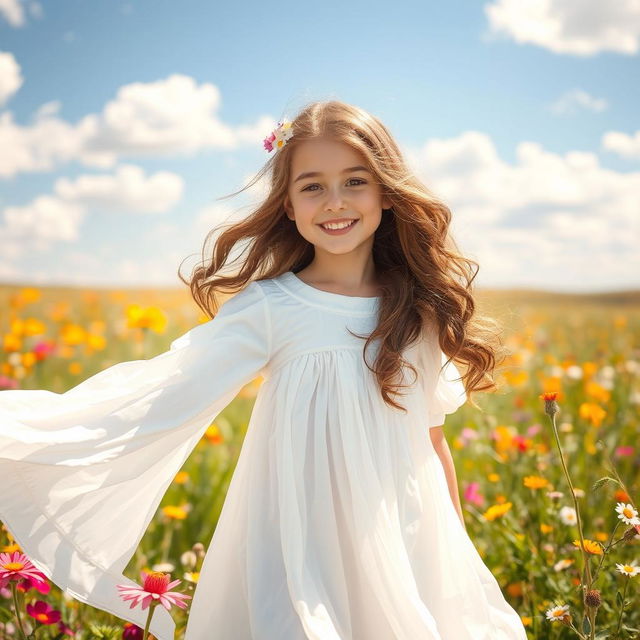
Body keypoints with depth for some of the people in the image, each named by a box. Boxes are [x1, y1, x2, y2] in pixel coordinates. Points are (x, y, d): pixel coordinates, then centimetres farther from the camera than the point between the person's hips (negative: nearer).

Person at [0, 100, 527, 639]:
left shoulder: (419, 313, 0)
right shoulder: (271, 309, -10)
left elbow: (432, 439, 9)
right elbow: (160, 397, -12)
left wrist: (460, 551, 15)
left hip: (405, 546, 3)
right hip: (302, 548, -3)